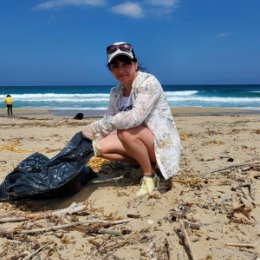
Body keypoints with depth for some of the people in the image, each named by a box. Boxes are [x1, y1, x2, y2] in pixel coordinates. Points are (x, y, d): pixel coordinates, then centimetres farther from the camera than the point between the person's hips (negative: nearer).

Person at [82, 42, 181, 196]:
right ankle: (147, 163, 1)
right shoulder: (115, 93, 3)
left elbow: (136, 117, -34)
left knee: (126, 132, -33)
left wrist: (96, 126, -33)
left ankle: (150, 174, -9)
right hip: (139, 141, 7)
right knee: (101, 146, -11)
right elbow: (109, 120, 0)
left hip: (162, 142, -7)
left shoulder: (148, 82, -20)